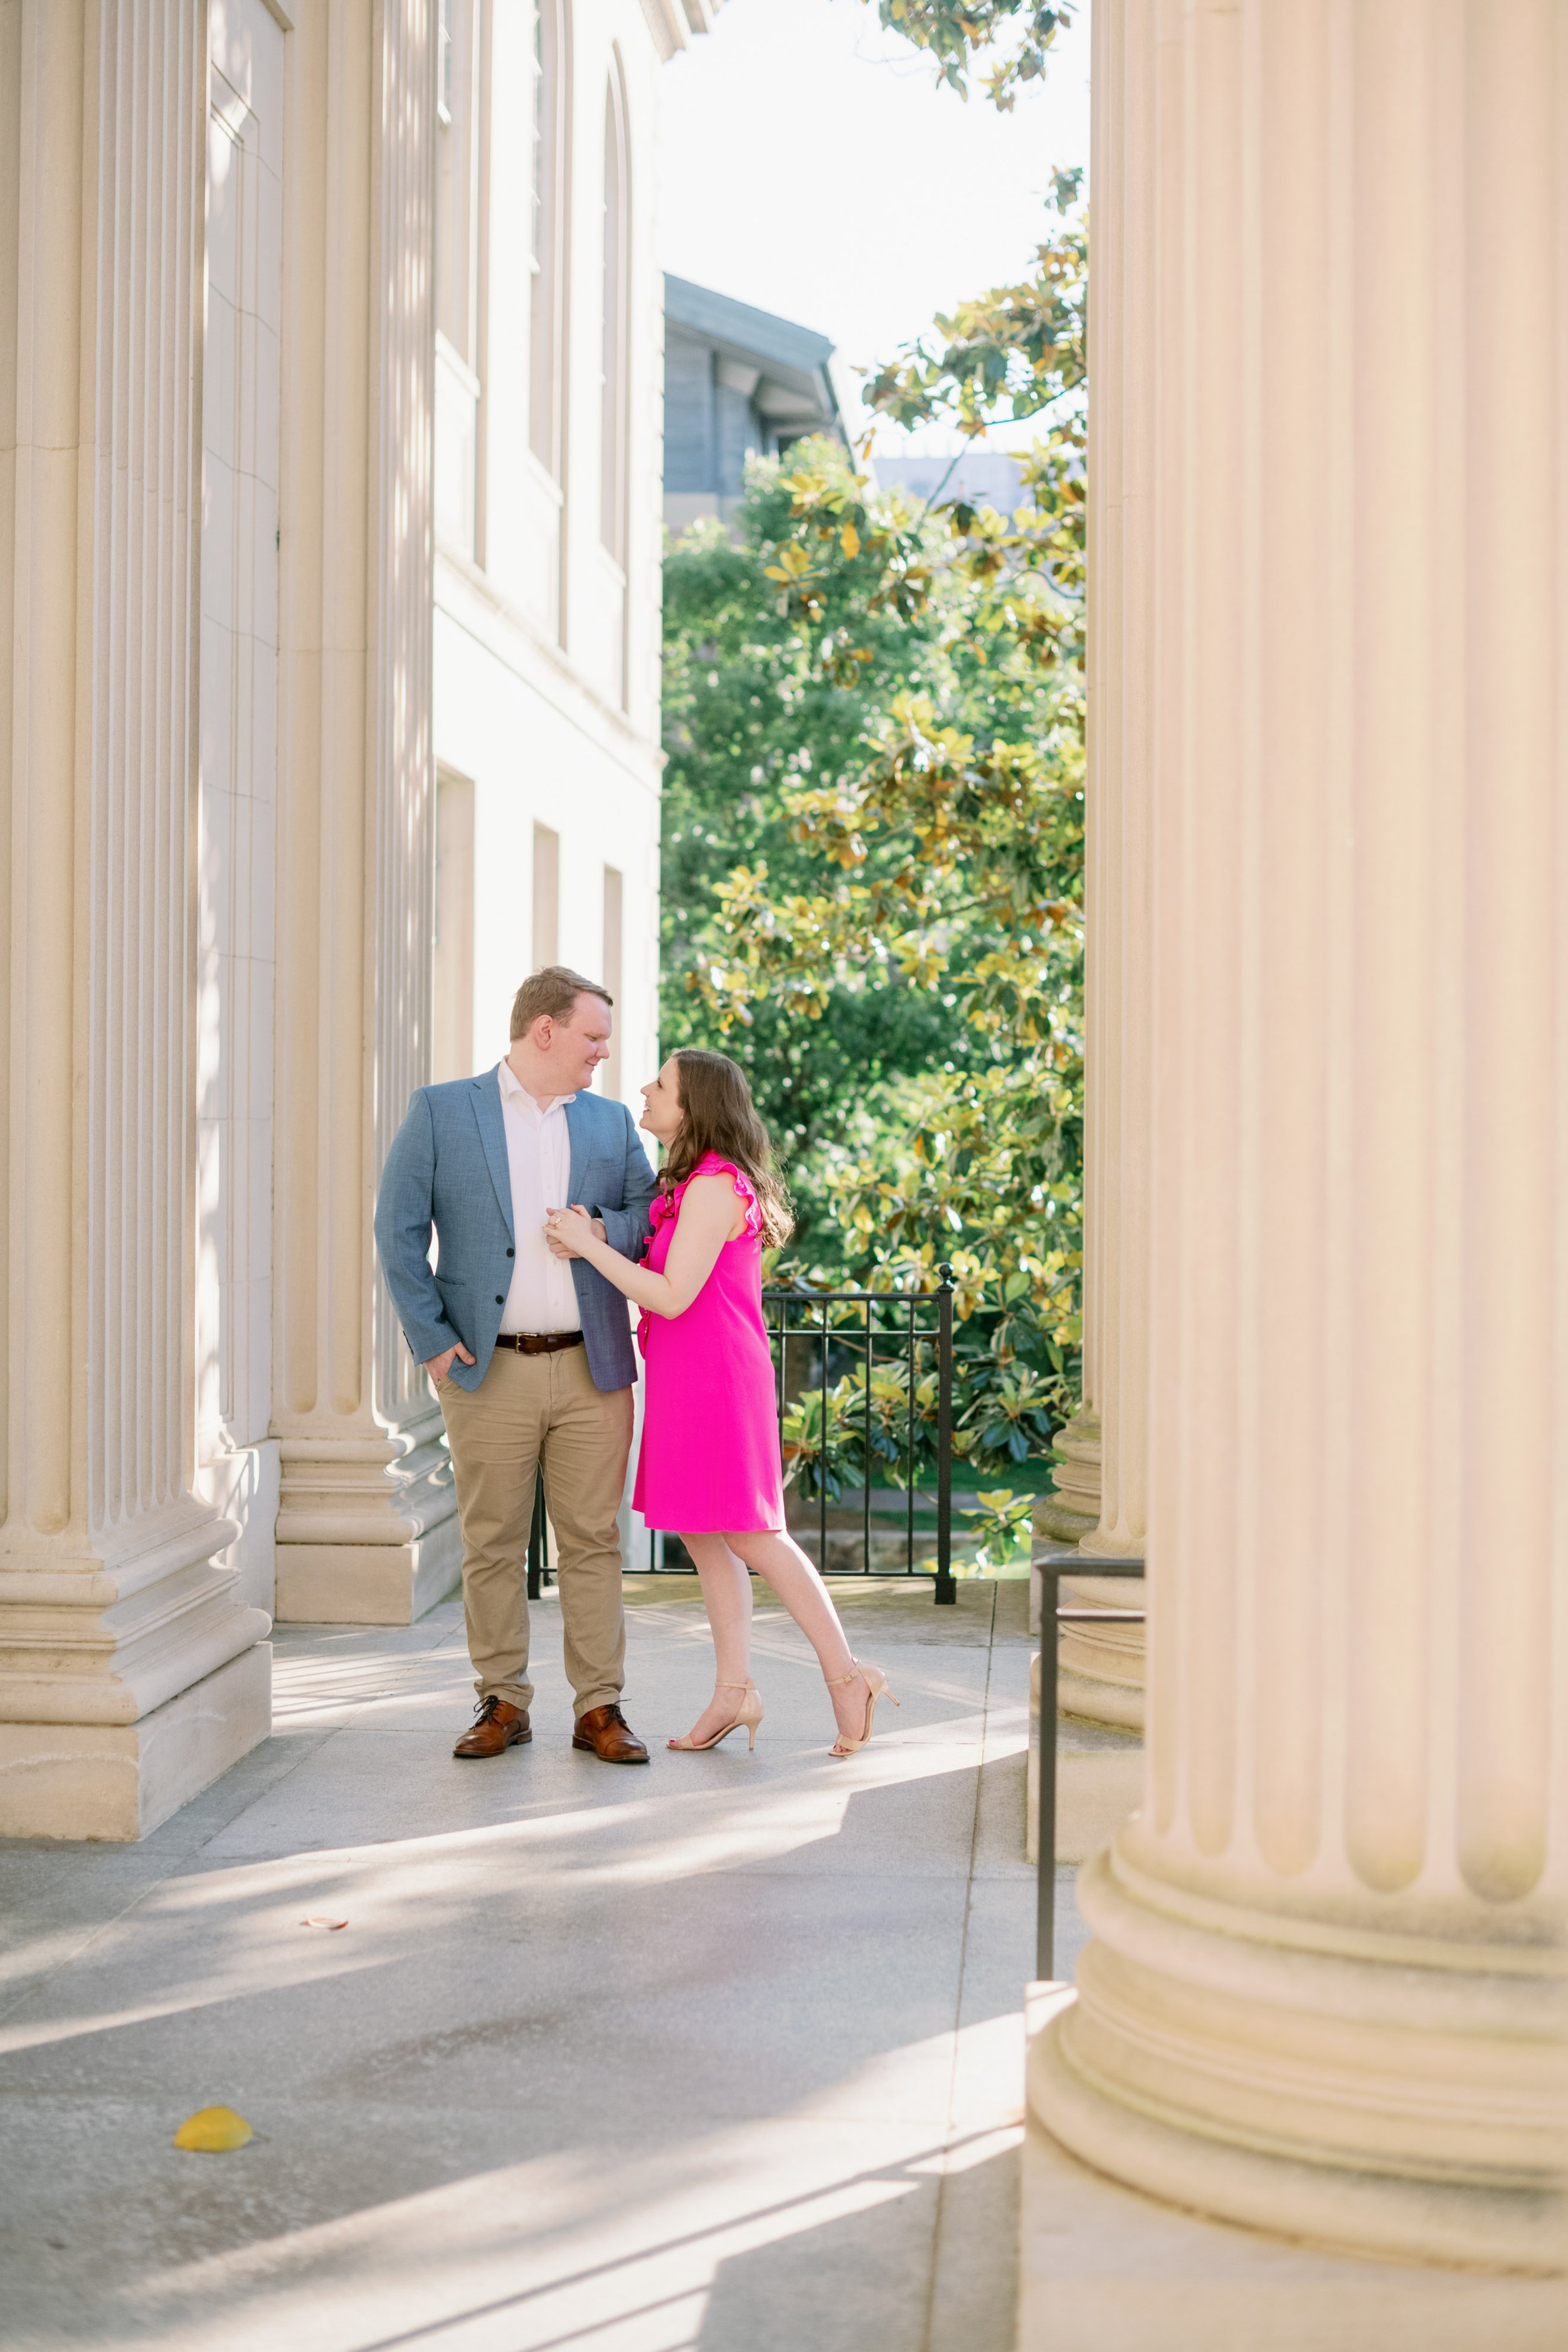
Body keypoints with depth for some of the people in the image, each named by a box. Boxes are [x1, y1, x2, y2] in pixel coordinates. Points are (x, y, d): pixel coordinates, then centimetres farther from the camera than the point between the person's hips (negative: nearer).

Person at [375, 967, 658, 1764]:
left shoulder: (610, 1123, 12)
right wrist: (431, 1339, -6)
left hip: (592, 1368, 2)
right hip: (490, 1371, -2)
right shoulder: (440, 1112, 2)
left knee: (593, 1541, 3)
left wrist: (605, 1231, -9)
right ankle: (503, 1704, 15)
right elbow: (398, 1229, -1)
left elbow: (654, 1215, 13)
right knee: (492, 1544, 4)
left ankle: (599, 1709, 9)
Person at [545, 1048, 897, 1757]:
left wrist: (589, 1245, -15)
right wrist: (595, 1243, -1)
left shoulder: (714, 1186, -17)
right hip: (686, 1380, 10)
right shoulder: (692, 1185, 15)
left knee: (749, 1535, -5)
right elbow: (658, 1283, 14)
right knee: (703, 1536, 10)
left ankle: (846, 1673, 1)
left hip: (714, 1379, -10)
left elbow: (672, 1296, -21)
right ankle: (734, 1689, 13)